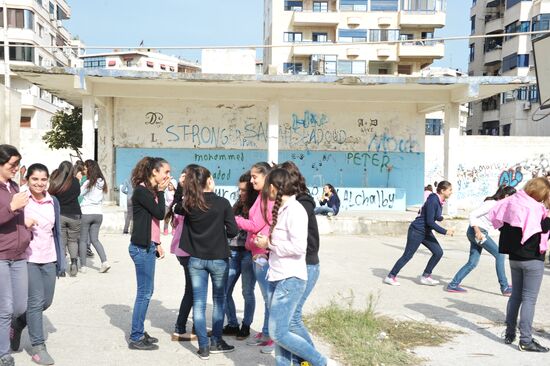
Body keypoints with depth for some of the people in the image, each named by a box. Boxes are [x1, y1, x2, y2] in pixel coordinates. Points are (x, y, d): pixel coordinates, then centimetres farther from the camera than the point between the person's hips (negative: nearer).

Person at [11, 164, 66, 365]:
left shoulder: (53, 202, 8)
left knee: (46, 301, 12)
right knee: (36, 302, -4)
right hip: (28, 258, -5)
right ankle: (38, 347, 10)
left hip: (49, 258, 5)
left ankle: (17, 323, 39)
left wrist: (60, 260, 12)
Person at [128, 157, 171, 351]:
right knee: (144, 292, -4)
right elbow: (160, 214, -18)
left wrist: (157, 244, 17)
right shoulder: (141, 191, -13)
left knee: (146, 291, 14)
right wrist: (161, 191, -9)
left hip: (148, 246, 9)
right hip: (141, 248, -9)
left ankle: (139, 332, 23)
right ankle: (135, 338, 4)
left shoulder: (151, 190, 14)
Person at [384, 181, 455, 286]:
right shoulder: (433, 201, -24)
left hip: (426, 232, 9)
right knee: (407, 255, -2)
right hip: (417, 231, -9)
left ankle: (426, 276, 14)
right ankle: (391, 277, 10)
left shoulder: (440, 201, 4)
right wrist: (445, 231, -22)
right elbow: (430, 222, -25)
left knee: (438, 252, 3)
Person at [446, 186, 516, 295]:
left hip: (482, 233, 9)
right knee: (499, 255, -6)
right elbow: (472, 215, -21)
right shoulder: (491, 204, -16)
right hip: (477, 232, -9)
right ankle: (505, 287, 0)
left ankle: (453, 284, 9)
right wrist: (477, 231, -27)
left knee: (472, 263, 7)